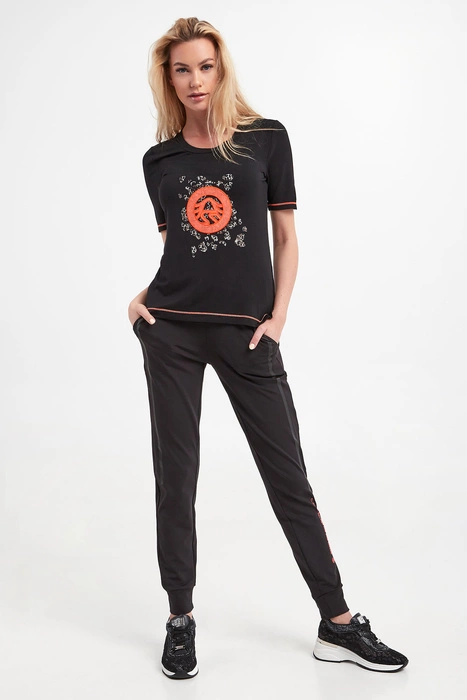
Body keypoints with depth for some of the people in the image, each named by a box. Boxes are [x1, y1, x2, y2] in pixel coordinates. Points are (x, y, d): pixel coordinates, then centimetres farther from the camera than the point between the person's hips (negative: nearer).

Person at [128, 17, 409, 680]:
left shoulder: (267, 138, 3)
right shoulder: (159, 160, 9)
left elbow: (285, 237, 4)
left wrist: (276, 318, -5)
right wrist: (144, 295, 0)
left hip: (246, 331, -2)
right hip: (172, 330, 2)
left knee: (288, 473, 2)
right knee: (175, 474, 6)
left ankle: (338, 623, 13)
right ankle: (181, 619, 21)